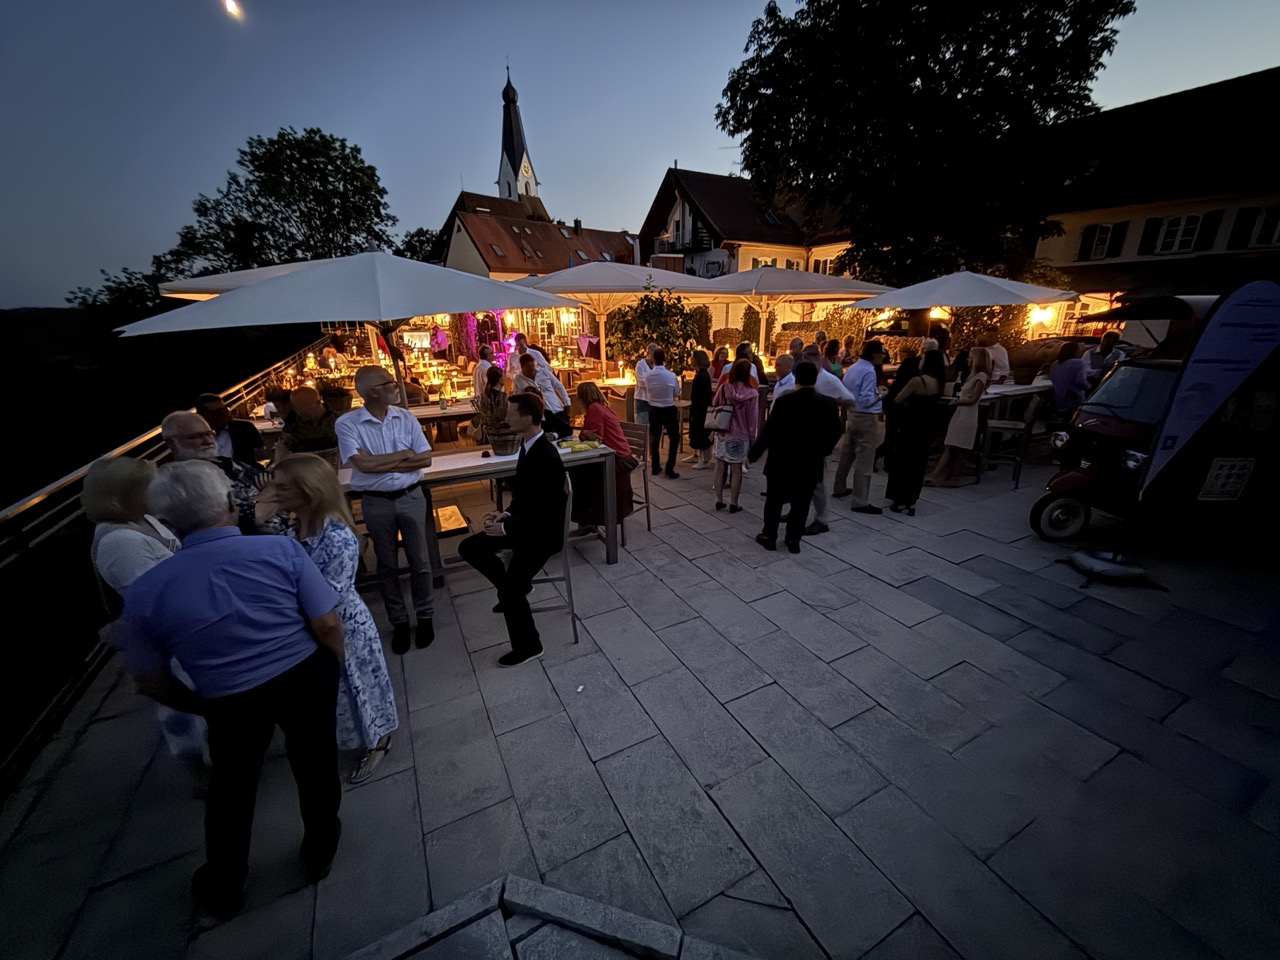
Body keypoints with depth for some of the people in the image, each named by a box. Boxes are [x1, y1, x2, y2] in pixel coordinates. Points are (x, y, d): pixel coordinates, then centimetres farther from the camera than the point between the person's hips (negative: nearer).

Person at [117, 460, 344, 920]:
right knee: (315, 766, 23)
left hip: (231, 701, 1)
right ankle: (319, 852, 48)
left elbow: (151, 682, 1)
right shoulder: (282, 549, -20)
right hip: (306, 677, -1)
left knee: (231, 787, 28)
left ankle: (223, 889, 52)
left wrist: (201, 707, 18)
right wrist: (332, 674, 3)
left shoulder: (145, 592, -11)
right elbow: (327, 627, -17)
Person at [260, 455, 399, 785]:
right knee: (330, 693, 27)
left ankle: (377, 743, 42)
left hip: (343, 630, -8)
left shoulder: (339, 539, -32)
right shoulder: (292, 528, -5)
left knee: (355, 691, 15)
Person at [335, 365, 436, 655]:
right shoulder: (347, 423, -9)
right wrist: (403, 454, -10)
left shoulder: (405, 417, -1)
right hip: (376, 503, -1)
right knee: (387, 565, 12)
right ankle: (398, 621, 28)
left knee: (419, 560, 9)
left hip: (411, 497, 2)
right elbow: (363, 464, -19)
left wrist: (382, 463, -11)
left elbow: (425, 459, -5)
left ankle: (425, 616, 26)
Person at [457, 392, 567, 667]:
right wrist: (507, 513, 0)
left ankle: (528, 646, 17)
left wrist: (506, 528, -20)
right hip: (526, 522, 10)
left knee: (509, 592, -8)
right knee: (469, 548, 8)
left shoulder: (546, 458, -29)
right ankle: (516, 586, 24)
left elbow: (544, 512, -26)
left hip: (542, 532, -9)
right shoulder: (528, 445, 1)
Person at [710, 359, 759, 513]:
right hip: (741, 435, -2)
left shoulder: (723, 389, -6)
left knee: (720, 467, 11)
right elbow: (753, 418, -6)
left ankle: (719, 500, 19)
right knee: (737, 469, 6)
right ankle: (733, 504, 13)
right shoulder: (752, 393, -10)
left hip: (723, 433, 2)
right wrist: (752, 436, 6)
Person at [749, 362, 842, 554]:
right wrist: (823, 452, 21)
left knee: (775, 499, 12)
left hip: (782, 460, -2)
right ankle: (794, 539, 18)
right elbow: (835, 433, 4)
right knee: (801, 502, 13)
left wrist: (754, 453, -2)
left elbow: (769, 431, -13)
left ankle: (769, 536, 19)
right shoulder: (828, 404, -4)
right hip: (811, 463, 3)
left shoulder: (784, 402, -15)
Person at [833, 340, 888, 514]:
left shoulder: (852, 368, 9)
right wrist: (879, 394, -7)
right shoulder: (869, 371, -18)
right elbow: (866, 399, -23)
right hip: (866, 419, -9)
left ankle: (840, 488, 34)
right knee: (864, 461, -5)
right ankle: (860, 502, -2)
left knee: (847, 454, 20)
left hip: (852, 415, 9)